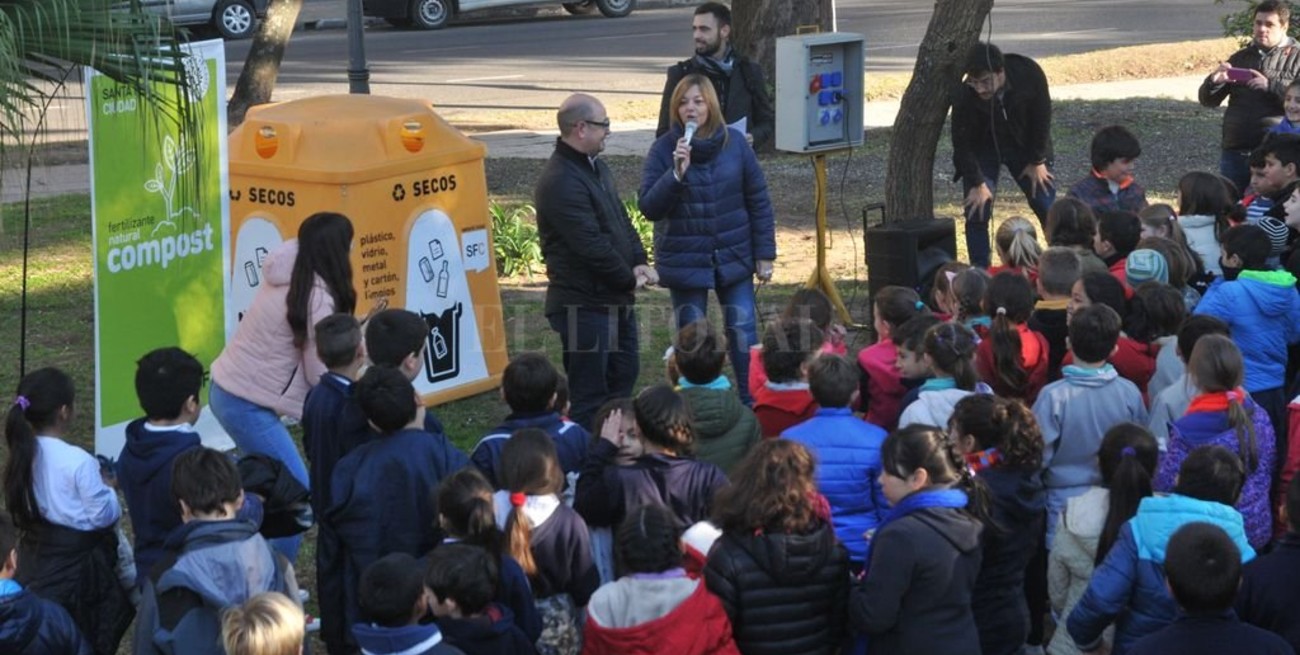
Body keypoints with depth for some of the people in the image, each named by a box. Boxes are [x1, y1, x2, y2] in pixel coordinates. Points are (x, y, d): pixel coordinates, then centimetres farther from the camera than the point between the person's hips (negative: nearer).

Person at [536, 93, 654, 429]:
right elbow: (591, 245, -24)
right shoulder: (561, 182, -22)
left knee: (624, 372, 20)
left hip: (615, 299, 11)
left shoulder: (596, 168, 12)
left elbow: (621, 219, 16)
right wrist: (630, 278, -13)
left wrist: (638, 262, 0)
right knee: (589, 392, -5)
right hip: (584, 304, -11)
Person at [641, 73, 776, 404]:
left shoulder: (734, 143, -3)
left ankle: (752, 403, 14)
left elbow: (759, 201, 2)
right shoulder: (664, 149, -7)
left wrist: (764, 254, 0)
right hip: (685, 261, -1)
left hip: (734, 258, 1)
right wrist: (677, 173, -26)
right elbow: (649, 208, -13)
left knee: (743, 331, 0)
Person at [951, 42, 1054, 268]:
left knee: (1048, 207, 4)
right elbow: (962, 143, -20)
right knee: (977, 210, -12)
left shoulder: (1029, 75, -30)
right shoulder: (964, 97, -32)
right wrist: (977, 184, -19)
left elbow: (1042, 118, -14)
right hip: (982, 150, -1)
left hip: (1024, 146, 1)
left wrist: (1037, 161, -9)